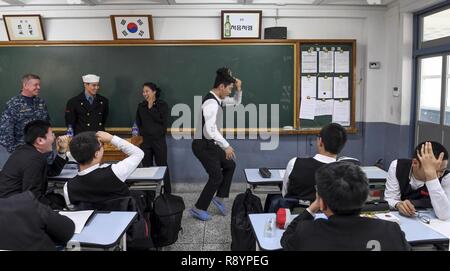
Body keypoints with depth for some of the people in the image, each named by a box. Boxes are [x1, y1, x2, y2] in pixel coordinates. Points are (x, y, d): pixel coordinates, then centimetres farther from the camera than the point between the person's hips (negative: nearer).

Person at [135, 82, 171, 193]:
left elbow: (163, 120, -11)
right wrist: (143, 133, 3)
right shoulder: (141, 106, 10)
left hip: (159, 140, -3)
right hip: (145, 141, 3)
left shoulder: (162, 105, -1)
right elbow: (138, 123, 15)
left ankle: (167, 193, 14)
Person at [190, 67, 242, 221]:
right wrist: (226, 146, -25)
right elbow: (210, 131, -32)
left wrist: (239, 89, 3)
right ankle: (198, 209, 11)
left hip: (209, 143, 10)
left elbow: (236, 102, 22)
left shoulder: (218, 98, 6)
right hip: (203, 145, -10)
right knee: (216, 176, -2)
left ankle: (219, 197, 28)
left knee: (230, 165, 18)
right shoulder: (211, 103, -25)